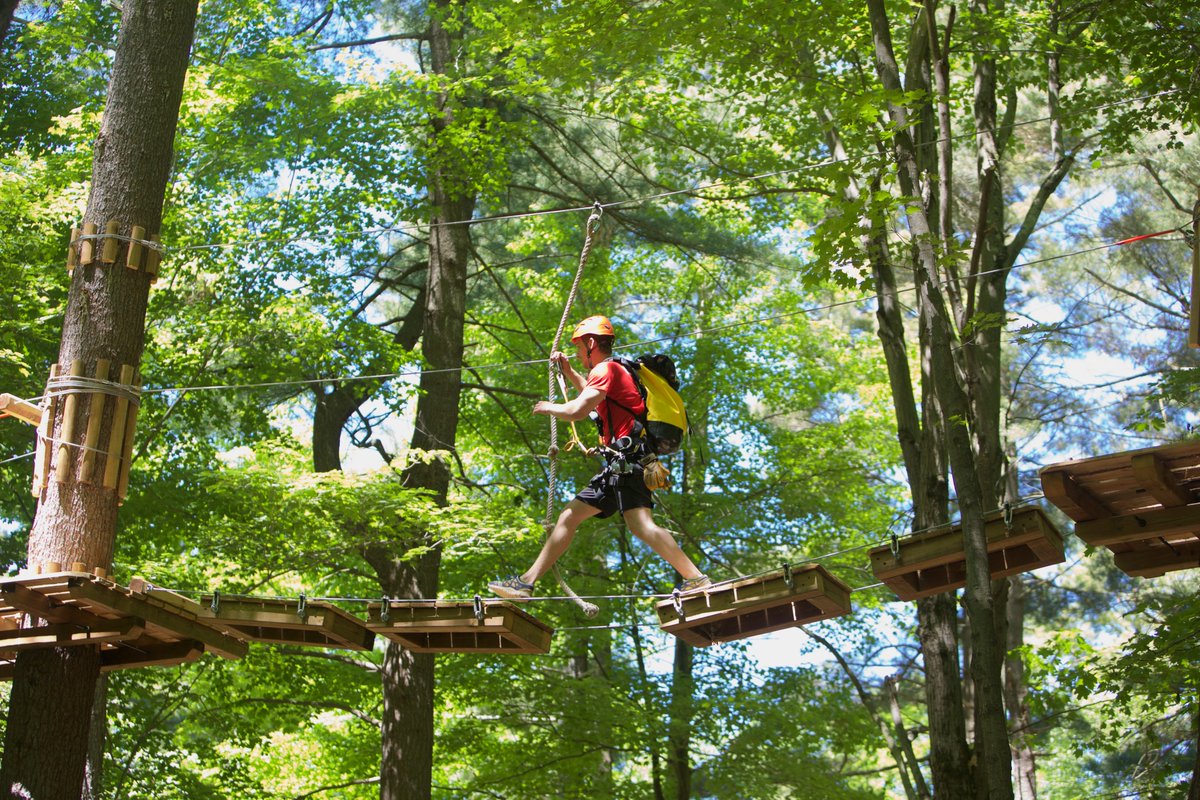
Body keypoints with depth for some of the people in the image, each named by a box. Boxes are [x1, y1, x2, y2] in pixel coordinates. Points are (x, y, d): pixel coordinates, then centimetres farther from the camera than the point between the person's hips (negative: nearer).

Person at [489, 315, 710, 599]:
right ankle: (526, 582, 15)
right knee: (569, 516, 12)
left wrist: (548, 407, 1)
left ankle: (696, 580, -31)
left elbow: (577, 411, -18)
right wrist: (569, 372, 43)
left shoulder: (606, 368, -6)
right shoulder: (616, 371, 26)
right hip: (619, 467, 11)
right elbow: (594, 398, 50)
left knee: (641, 525, -26)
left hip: (626, 460, -11)